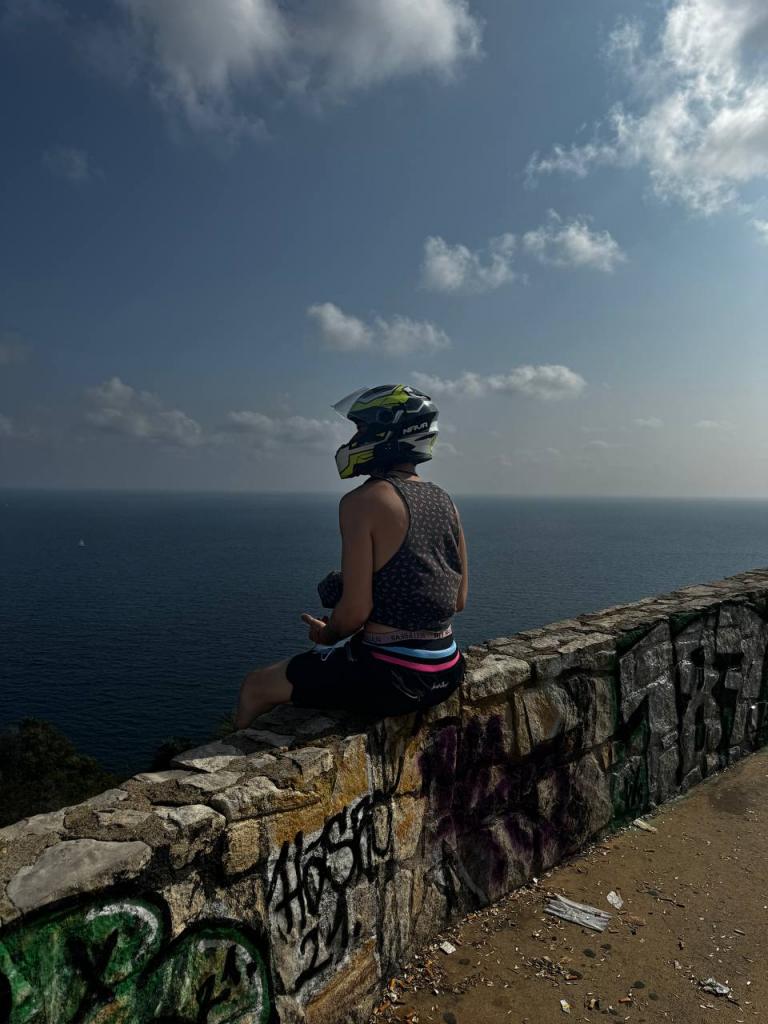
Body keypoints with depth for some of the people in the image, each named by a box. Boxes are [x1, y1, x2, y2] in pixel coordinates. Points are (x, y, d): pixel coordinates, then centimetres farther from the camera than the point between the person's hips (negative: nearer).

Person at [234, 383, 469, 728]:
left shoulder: (362, 502, -17)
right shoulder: (445, 502, 4)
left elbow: (355, 611, -19)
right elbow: (458, 601, 10)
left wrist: (325, 636, 2)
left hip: (390, 678, -8)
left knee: (255, 687, 14)